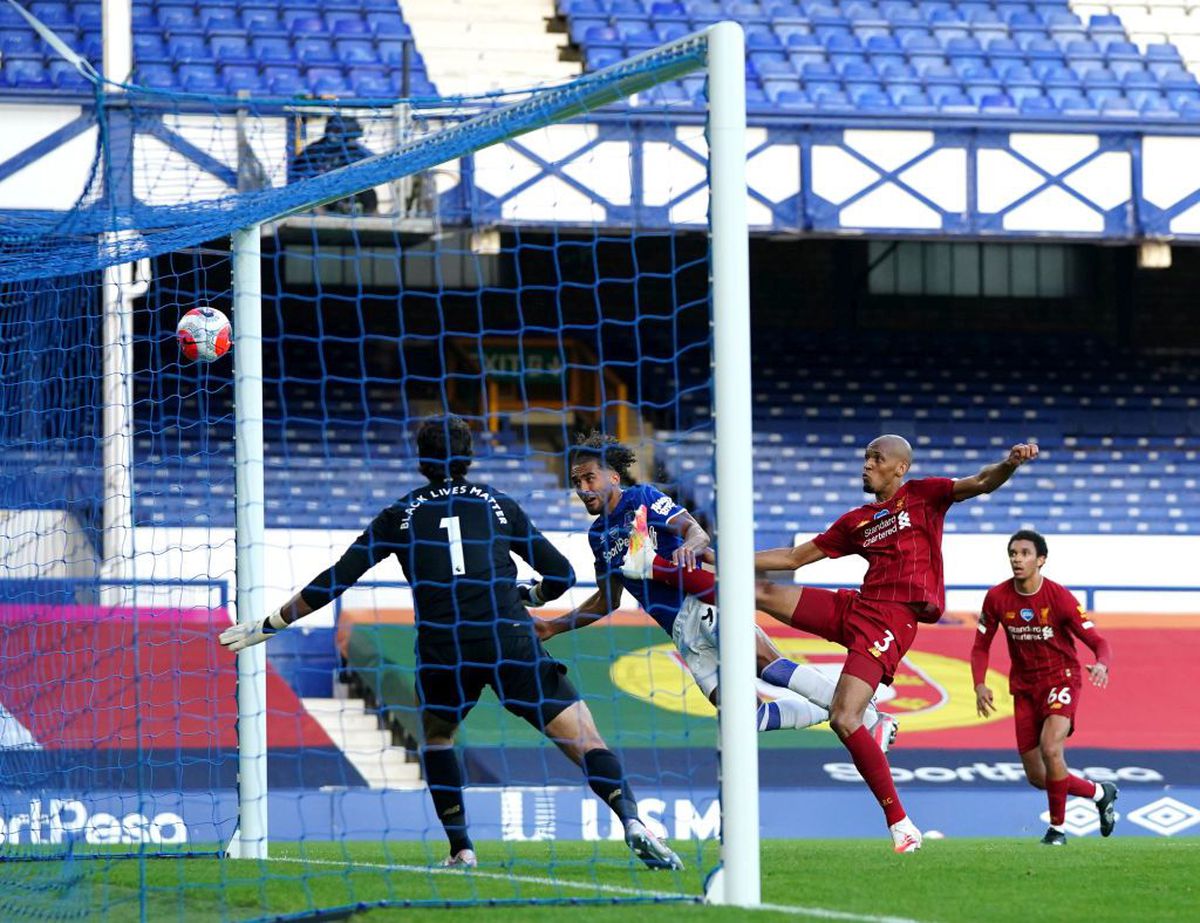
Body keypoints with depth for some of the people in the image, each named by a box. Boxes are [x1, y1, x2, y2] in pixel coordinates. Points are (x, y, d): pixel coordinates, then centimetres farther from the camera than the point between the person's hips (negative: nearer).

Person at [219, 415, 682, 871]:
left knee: (435, 734, 28)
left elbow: (336, 579, 13)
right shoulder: (497, 503, 16)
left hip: (442, 652, 1)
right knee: (583, 738, 0)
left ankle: (461, 849, 17)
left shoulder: (402, 514, 15)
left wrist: (270, 624, 22)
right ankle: (632, 823, -23)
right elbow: (561, 574, 18)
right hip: (511, 642, -1)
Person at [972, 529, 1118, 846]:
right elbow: (981, 647, 5)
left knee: (1050, 748, -29)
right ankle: (1100, 793, 31)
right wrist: (979, 685, -12)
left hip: (1061, 679, -4)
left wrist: (1101, 665, -38)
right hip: (1024, 687, 4)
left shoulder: (1059, 597, -16)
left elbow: (1098, 642, -15)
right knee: (1037, 777, 4)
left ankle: (1057, 827, -10)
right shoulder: (997, 598, -7)